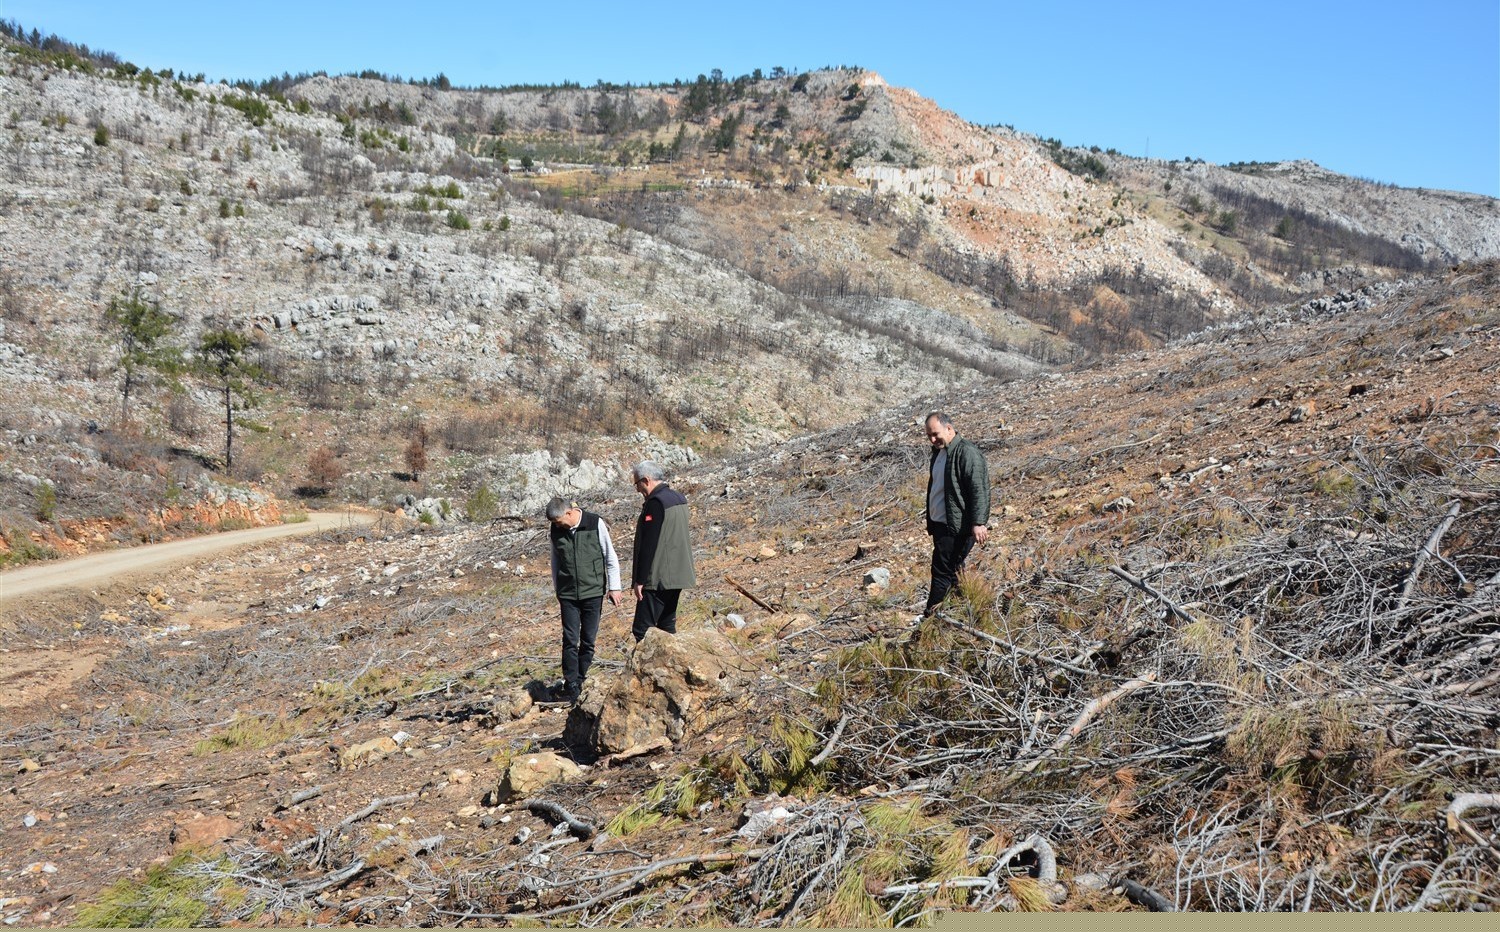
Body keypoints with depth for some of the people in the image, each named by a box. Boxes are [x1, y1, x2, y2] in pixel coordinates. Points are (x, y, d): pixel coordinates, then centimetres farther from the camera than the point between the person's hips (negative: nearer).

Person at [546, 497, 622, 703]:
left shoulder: (596, 524, -9)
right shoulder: (556, 530, 1)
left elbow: (610, 557, -1)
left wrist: (614, 587, -1)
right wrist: (557, 590, 17)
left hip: (593, 592, -2)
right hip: (568, 594, 2)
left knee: (588, 640, 4)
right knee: (570, 641, -4)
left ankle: (581, 680, 17)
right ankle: (571, 687, 0)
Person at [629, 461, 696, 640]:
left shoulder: (655, 502, -16)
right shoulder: (679, 497, 13)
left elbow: (648, 545, -19)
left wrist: (640, 580, -16)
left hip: (658, 578, -10)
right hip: (678, 575, 10)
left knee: (642, 631, -8)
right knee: (667, 625, 15)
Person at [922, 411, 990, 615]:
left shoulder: (967, 453, -15)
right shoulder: (939, 451, 15)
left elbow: (978, 490, -21)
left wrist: (978, 523, -26)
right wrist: (930, 521, 26)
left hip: (957, 526, -10)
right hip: (939, 523, 10)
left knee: (942, 571, -8)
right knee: (952, 571, 13)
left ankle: (930, 615, -4)